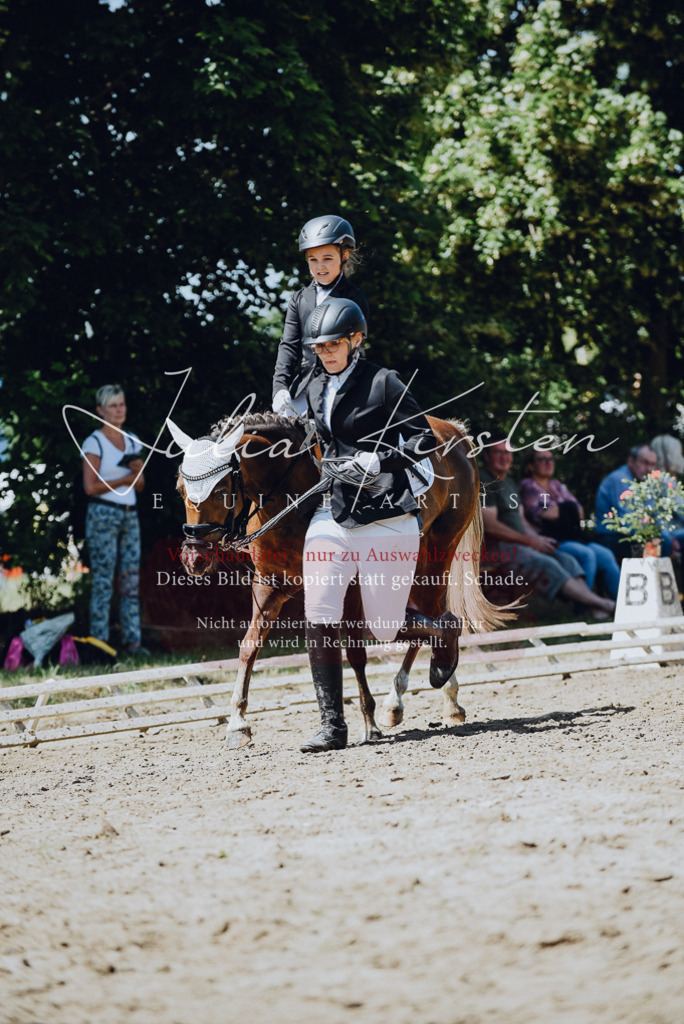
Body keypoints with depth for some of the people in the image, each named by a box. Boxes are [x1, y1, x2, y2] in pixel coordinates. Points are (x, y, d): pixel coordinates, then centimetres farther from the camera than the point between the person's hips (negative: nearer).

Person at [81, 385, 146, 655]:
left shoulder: (132, 441, 13)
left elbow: (139, 486, 14)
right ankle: (99, 641, -2)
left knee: (131, 579, 3)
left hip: (129, 514, 6)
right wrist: (124, 480, -5)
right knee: (103, 580, -6)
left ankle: (132, 640, 5)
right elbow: (91, 487, -12)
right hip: (103, 514, -6)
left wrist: (139, 469, -7)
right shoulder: (94, 442, -6)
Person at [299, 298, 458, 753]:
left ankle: (445, 630, 34)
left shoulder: (383, 383, -6)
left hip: (385, 517, -5)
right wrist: (328, 471, 11)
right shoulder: (316, 390, 12)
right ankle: (332, 725, -5)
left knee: (385, 629, 1)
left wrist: (380, 462, -19)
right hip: (333, 513, 5)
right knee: (319, 618, -9)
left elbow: (426, 440, -7)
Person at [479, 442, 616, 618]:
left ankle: (594, 610, -26)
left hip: (521, 544, 9)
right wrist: (531, 541, -14)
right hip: (501, 549, -9)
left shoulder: (509, 483, 24)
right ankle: (597, 602, -31)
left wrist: (538, 538, 4)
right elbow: (490, 526, -16)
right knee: (546, 564, -27)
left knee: (566, 559, -9)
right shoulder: (483, 482, -7)